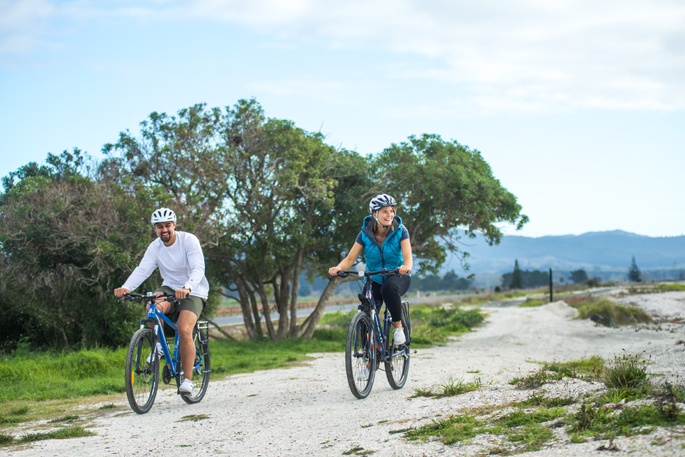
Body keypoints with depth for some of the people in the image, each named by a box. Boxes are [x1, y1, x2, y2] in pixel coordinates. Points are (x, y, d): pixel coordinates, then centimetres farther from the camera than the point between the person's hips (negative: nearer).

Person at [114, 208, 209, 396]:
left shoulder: (189, 240, -17)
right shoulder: (155, 247, -5)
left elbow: (198, 268, -28)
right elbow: (142, 270, -17)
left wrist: (187, 288, -49)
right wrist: (125, 287, -37)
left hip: (194, 292, -3)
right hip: (170, 287, 3)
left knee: (184, 330, -24)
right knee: (153, 307, -31)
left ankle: (187, 380, -15)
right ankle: (157, 347, -6)